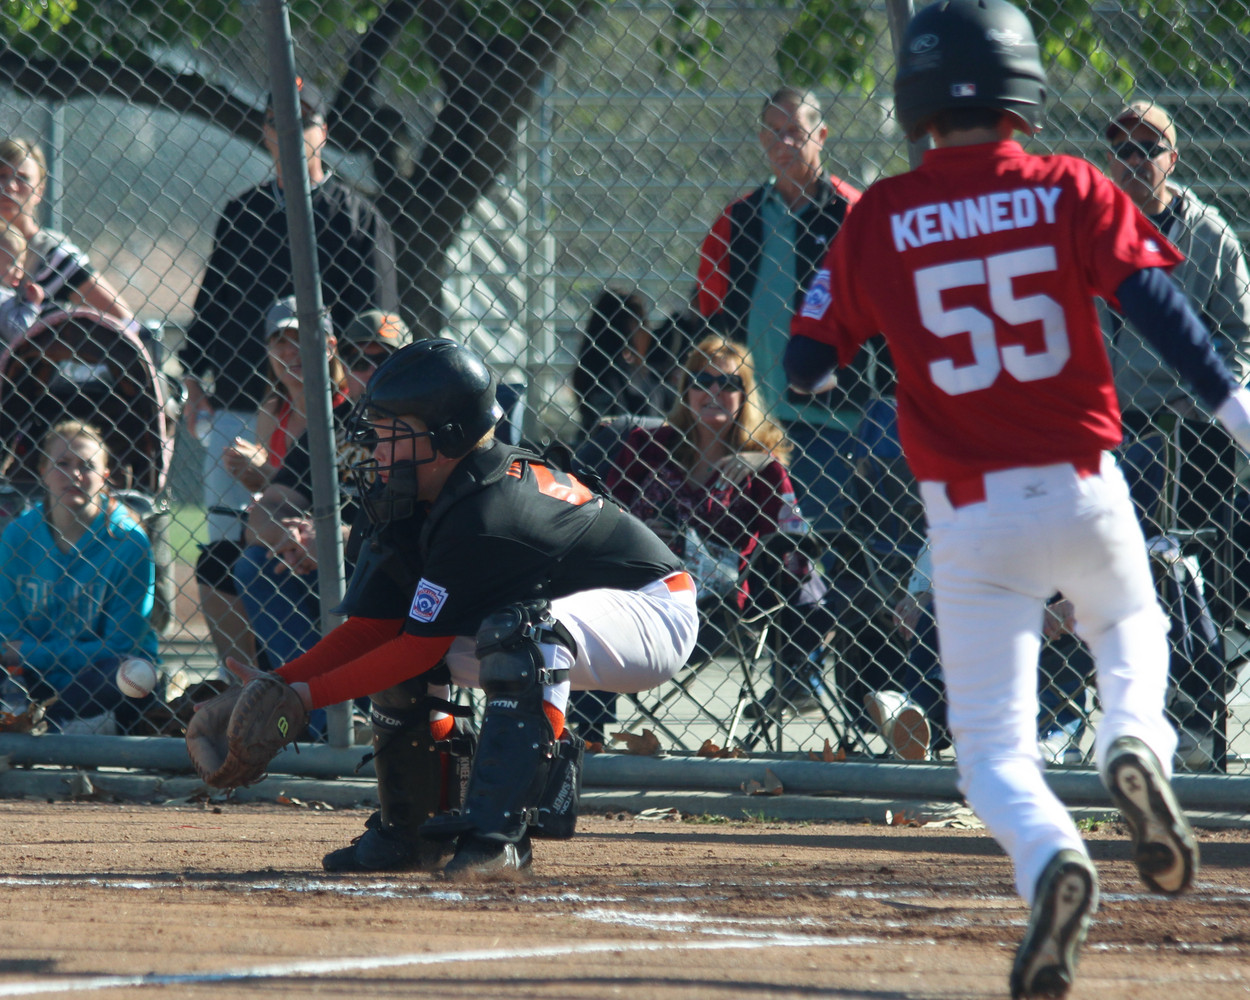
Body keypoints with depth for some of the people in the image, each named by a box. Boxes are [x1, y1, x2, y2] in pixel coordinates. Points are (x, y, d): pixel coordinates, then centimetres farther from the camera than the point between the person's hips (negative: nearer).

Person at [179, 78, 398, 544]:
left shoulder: (356, 216, 5)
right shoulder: (240, 212, 17)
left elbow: (376, 325, 2)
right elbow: (210, 302, 20)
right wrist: (194, 381, 11)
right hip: (235, 408, 4)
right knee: (225, 536, 3)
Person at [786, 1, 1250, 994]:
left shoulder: (876, 220, 0)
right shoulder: (1071, 191, -1)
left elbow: (806, 366, 4)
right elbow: (1155, 301, -13)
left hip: (969, 515, -1)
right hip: (1085, 491, 1)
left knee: (994, 746, 3)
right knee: (1131, 627, 31)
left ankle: (1050, 856, -29)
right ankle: (1136, 739, -2)